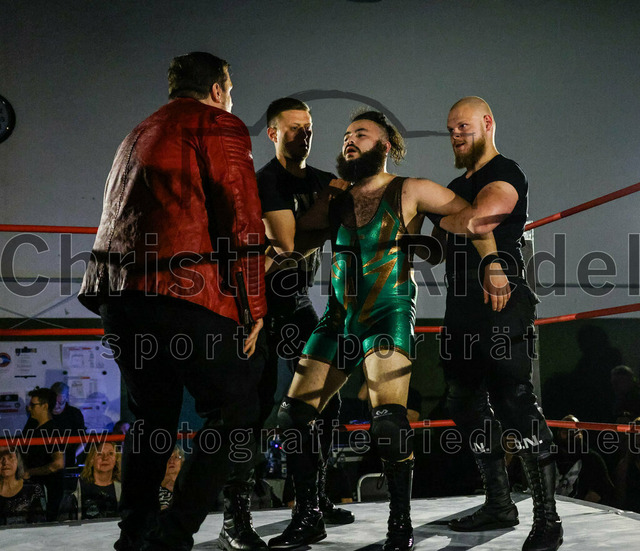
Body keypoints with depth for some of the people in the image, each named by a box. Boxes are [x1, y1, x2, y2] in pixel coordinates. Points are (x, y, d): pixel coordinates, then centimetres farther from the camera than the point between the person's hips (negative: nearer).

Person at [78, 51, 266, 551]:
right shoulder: (220, 126, 2)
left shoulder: (140, 133, 26)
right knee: (234, 406, 0)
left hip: (118, 291, 8)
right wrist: (253, 307, -4)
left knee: (153, 413, 19)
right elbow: (241, 218, -7)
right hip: (183, 290, -8)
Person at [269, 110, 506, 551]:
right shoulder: (335, 201, 14)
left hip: (388, 316, -6)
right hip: (338, 319, 6)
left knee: (388, 416, -23)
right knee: (293, 414, 1)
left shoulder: (409, 192, 1)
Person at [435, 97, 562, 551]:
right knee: (467, 406, 11)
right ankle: (499, 505, 21)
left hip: (502, 307, -9)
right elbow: (439, 249, 25)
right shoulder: (456, 186, 22)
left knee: (515, 402, -14)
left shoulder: (505, 174, -5)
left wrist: (443, 220, -8)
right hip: (463, 312, 9)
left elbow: (480, 219, -25)